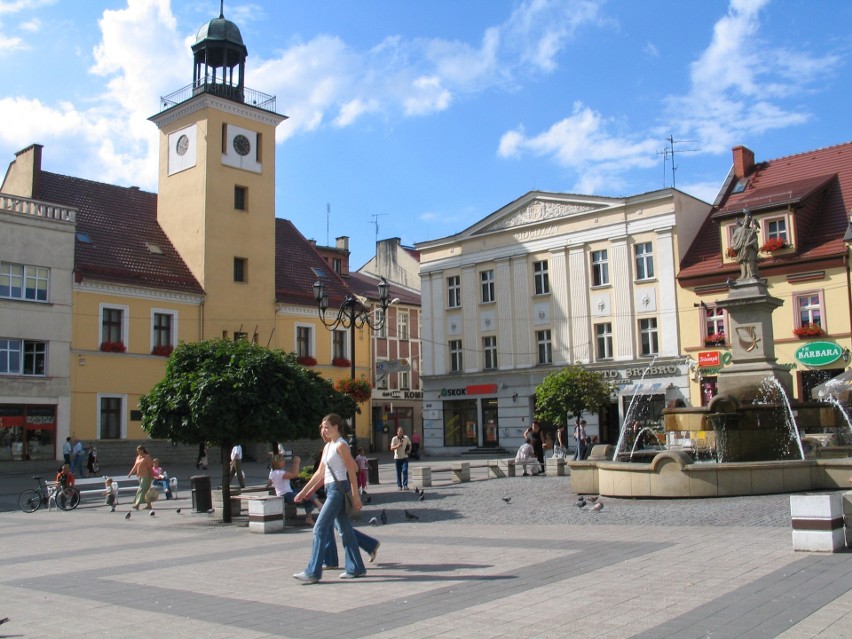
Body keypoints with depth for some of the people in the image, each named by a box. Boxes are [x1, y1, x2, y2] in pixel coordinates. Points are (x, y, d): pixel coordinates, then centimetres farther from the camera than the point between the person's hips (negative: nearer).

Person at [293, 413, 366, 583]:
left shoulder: (341, 446, -10)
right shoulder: (328, 447, 16)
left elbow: (352, 472, -14)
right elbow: (320, 472, 19)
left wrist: (355, 496, -17)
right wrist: (304, 491, 18)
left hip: (338, 489, -9)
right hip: (331, 490, 9)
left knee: (320, 529, -9)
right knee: (345, 530, 11)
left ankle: (313, 572, -6)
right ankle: (355, 568, 18)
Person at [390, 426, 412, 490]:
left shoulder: (406, 438, 1)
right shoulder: (394, 439, -7)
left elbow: (409, 444, 19)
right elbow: (392, 448, -14)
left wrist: (409, 450, 2)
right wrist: (397, 446, -31)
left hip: (404, 457, 1)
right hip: (397, 457, -1)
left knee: (405, 470, -12)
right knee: (398, 472, 4)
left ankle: (405, 485, -11)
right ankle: (399, 486, 15)